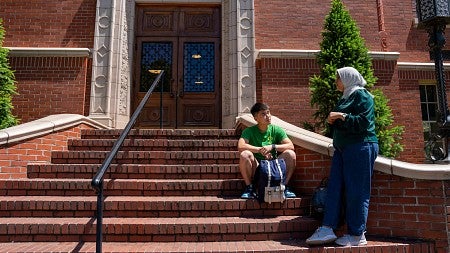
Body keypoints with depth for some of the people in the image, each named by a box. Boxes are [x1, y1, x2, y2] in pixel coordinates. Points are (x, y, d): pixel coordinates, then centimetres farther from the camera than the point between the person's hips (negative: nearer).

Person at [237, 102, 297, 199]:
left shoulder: (276, 130, 1)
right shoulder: (249, 131, -4)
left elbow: (291, 146, -10)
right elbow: (240, 146, -22)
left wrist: (272, 146, -22)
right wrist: (260, 150, -22)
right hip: (256, 168, -1)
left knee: (290, 154, -22)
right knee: (245, 154, -29)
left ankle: (285, 187, -6)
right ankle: (249, 188, -12)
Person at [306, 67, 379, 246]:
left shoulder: (362, 95, -4)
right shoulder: (344, 98, 21)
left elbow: (364, 122, -16)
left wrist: (342, 116, -15)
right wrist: (333, 121, 7)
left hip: (360, 148, -8)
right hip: (342, 149, 9)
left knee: (356, 191, -4)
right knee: (335, 187, 1)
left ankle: (357, 235, 5)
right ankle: (327, 229, 2)